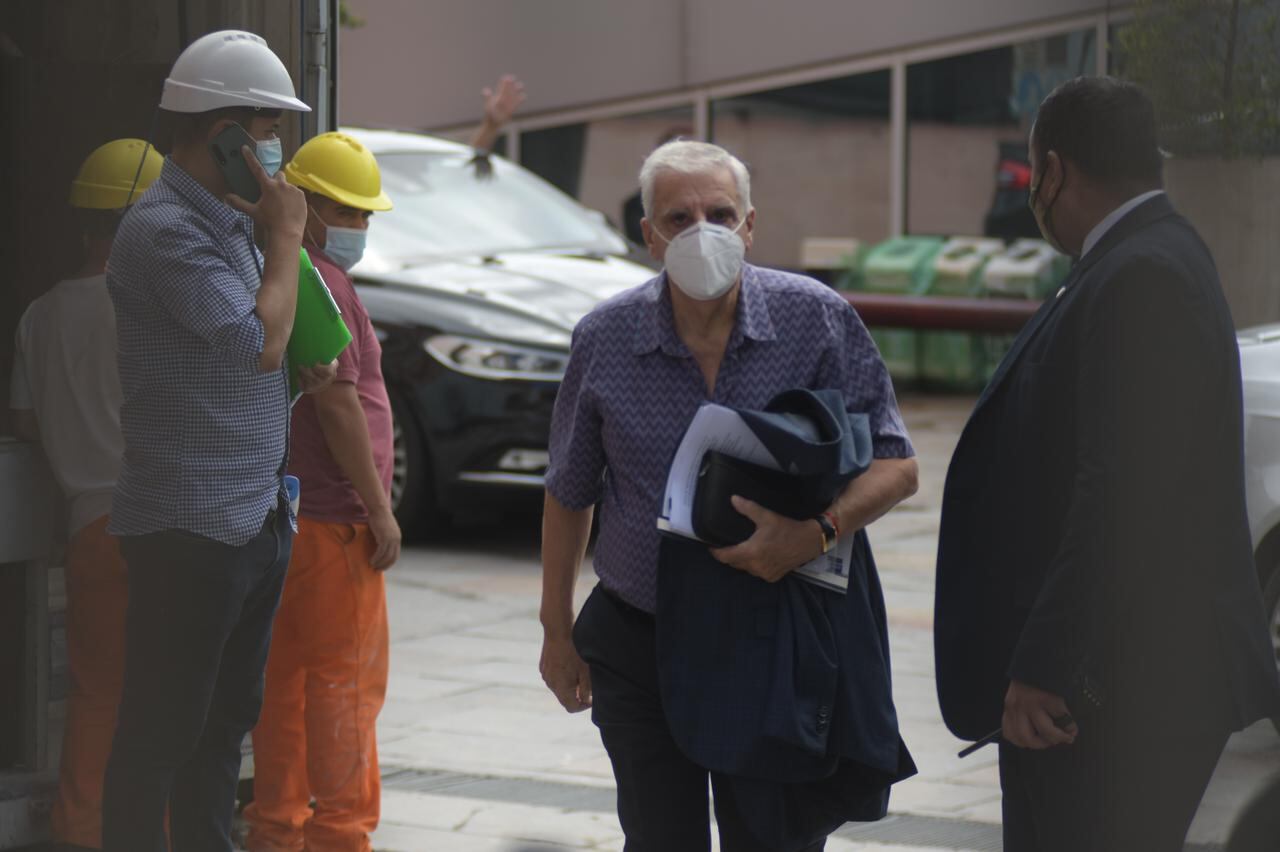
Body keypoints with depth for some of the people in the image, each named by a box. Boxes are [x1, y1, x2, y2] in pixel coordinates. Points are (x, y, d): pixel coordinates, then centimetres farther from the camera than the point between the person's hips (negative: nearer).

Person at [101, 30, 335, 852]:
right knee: (161, 731, -3)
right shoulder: (166, 230, -16)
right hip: (191, 526, -9)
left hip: (254, 519, 9)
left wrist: (308, 371, 6)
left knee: (226, 720, 16)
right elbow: (257, 341, -23)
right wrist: (286, 237, -11)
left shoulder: (231, 222, 14)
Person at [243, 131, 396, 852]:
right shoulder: (321, 281, -13)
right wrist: (380, 509, -14)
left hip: (277, 514, 9)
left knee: (285, 676, 12)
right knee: (346, 677, -4)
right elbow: (337, 400, -17)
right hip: (331, 519, -9)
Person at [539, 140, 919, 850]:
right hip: (638, 646, 1)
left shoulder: (817, 320, -7)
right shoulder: (604, 340, -3)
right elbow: (568, 496, 9)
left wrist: (816, 531, -26)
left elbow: (894, 466, -7)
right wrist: (557, 632, 11)